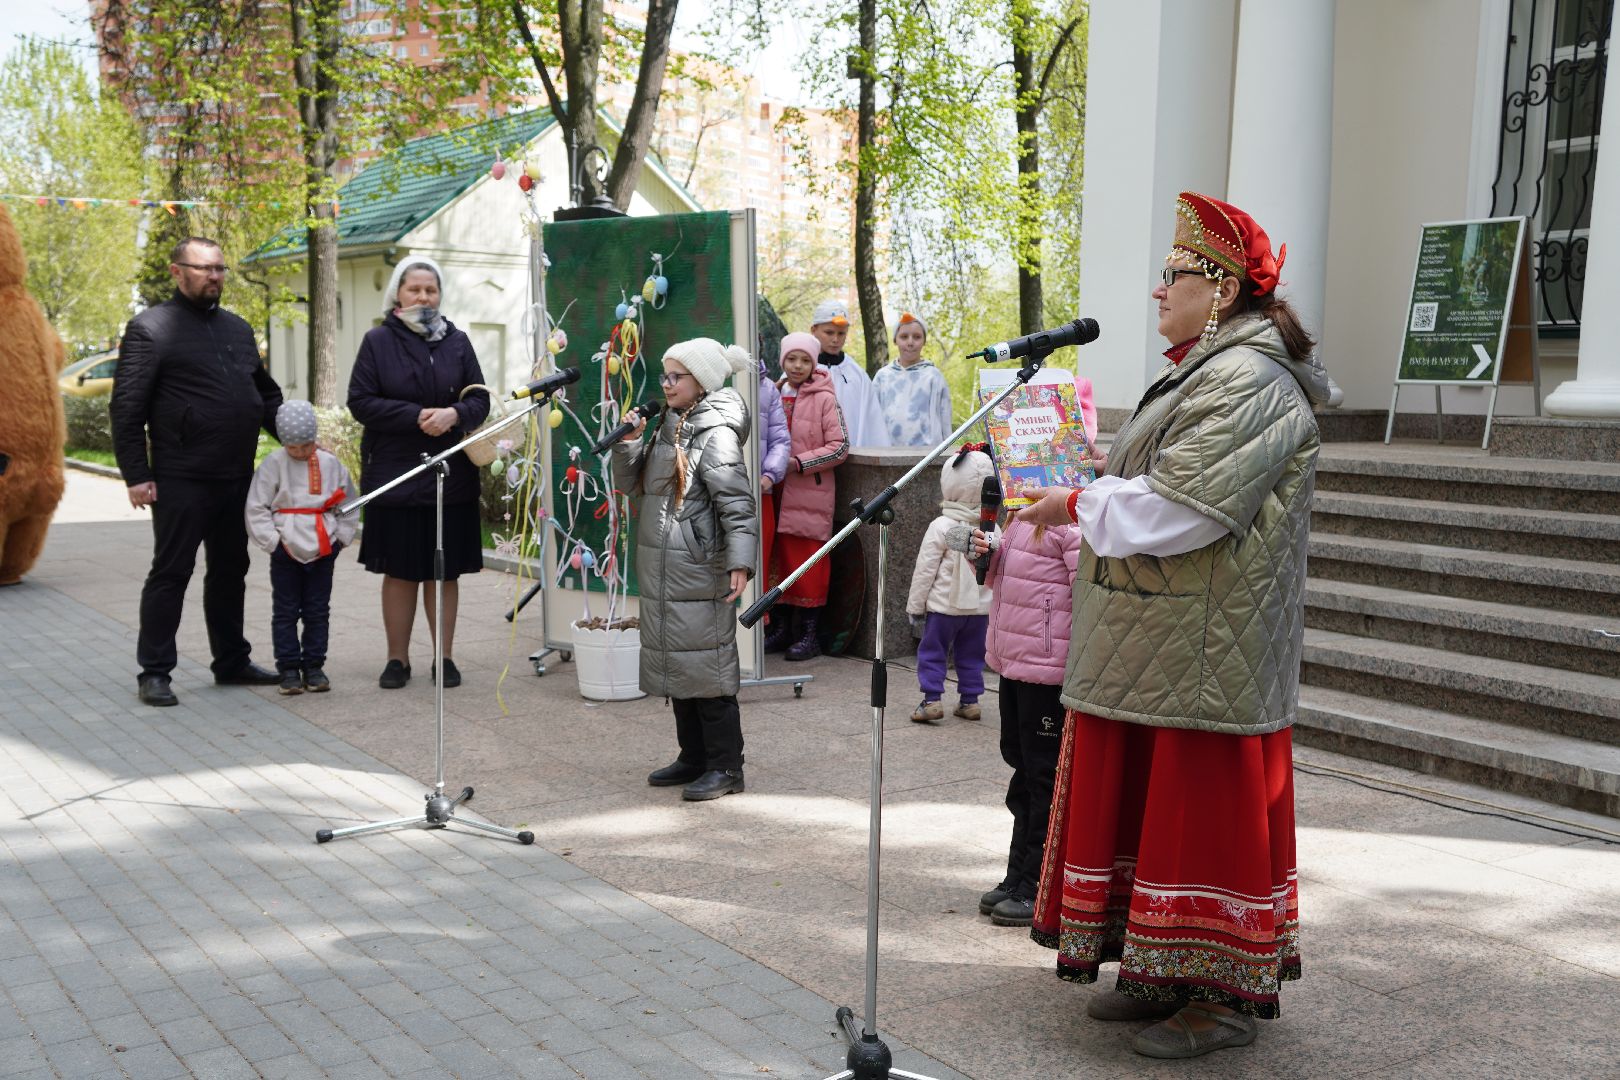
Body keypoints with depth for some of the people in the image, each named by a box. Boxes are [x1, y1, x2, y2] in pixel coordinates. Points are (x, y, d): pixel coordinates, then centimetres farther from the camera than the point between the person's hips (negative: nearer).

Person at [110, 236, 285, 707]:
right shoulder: (150, 328, -5)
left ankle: (232, 662, 25)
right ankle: (154, 672, 8)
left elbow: (266, 394, 22)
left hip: (236, 478, 7)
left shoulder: (238, 328, 16)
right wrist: (136, 475, -14)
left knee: (230, 571, 14)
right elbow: (126, 408, -9)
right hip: (180, 481, -6)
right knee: (170, 573, 0)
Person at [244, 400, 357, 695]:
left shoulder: (330, 463, 2)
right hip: (286, 553, -2)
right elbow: (256, 508, -4)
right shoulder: (273, 465, -4)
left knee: (318, 611, 8)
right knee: (285, 612, 5)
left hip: (323, 551, 2)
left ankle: (314, 666, 17)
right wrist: (274, 541, -9)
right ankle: (288, 668, 11)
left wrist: (340, 537, 2)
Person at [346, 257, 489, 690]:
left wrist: (454, 414, -16)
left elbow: (479, 398, 6)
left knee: (445, 570, 6)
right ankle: (397, 659, 16)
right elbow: (360, 401, -5)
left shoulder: (456, 341, 7)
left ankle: (445, 656, 17)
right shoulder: (378, 341, 1)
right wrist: (416, 416, -16)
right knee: (399, 571, 5)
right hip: (395, 474, -2)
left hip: (451, 475, 2)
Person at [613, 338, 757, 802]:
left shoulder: (715, 434, -12)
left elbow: (737, 504, -20)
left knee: (705, 666, -5)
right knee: (674, 664, 14)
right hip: (661, 571, 9)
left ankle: (726, 767, 4)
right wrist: (628, 442, 1)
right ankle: (694, 757, 25)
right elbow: (628, 482, 19)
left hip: (699, 572, -9)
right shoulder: (669, 426, 15)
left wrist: (740, 562, -30)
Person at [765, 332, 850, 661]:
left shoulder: (824, 398, -5)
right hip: (777, 491, 5)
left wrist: (799, 463, -13)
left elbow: (840, 447, -9)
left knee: (808, 562, -2)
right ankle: (781, 627, 18)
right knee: (780, 558, 9)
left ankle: (809, 632, 6)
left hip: (810, 494, -5)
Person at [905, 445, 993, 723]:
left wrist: (915, 606, -1)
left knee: (931, 651, 5)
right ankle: (970, 700, 17)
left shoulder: (941, 527, -13)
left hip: (945, 605, -4)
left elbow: (925, 570, -10)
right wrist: (992, 608, 20)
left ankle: (932, 700, -1)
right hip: (980, 606, 5)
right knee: (971, 655, 15)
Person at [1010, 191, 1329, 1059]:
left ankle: (1230, 993, 10)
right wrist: (1089, 506, 9)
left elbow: (1175, 508, -23)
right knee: (1152, 801, 14)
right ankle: (1168, 973, 24)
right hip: (1158, 643, 10)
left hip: (1207, 649, -10)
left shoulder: (1247, 383, -16)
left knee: (1207, 808, -2)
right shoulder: (1201, 372, 18)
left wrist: (1078, 504, -11)